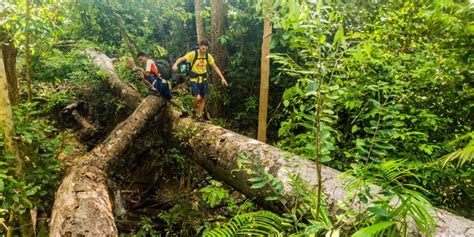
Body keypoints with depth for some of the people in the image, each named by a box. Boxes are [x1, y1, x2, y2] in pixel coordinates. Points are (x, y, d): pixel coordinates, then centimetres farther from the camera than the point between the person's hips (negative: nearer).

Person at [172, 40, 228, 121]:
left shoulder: (208, 56, -2)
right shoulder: (193, 54, -14)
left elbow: (215, 67, 3)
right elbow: (181, 59, -17)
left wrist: (222, 78, -2)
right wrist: (175, 64, -38)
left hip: (204, 79, 5)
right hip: (194, 79, -4)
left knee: (204, 98, 7)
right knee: (198, 98, -16)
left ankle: (200, 115, 23)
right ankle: (194, 109, 17)